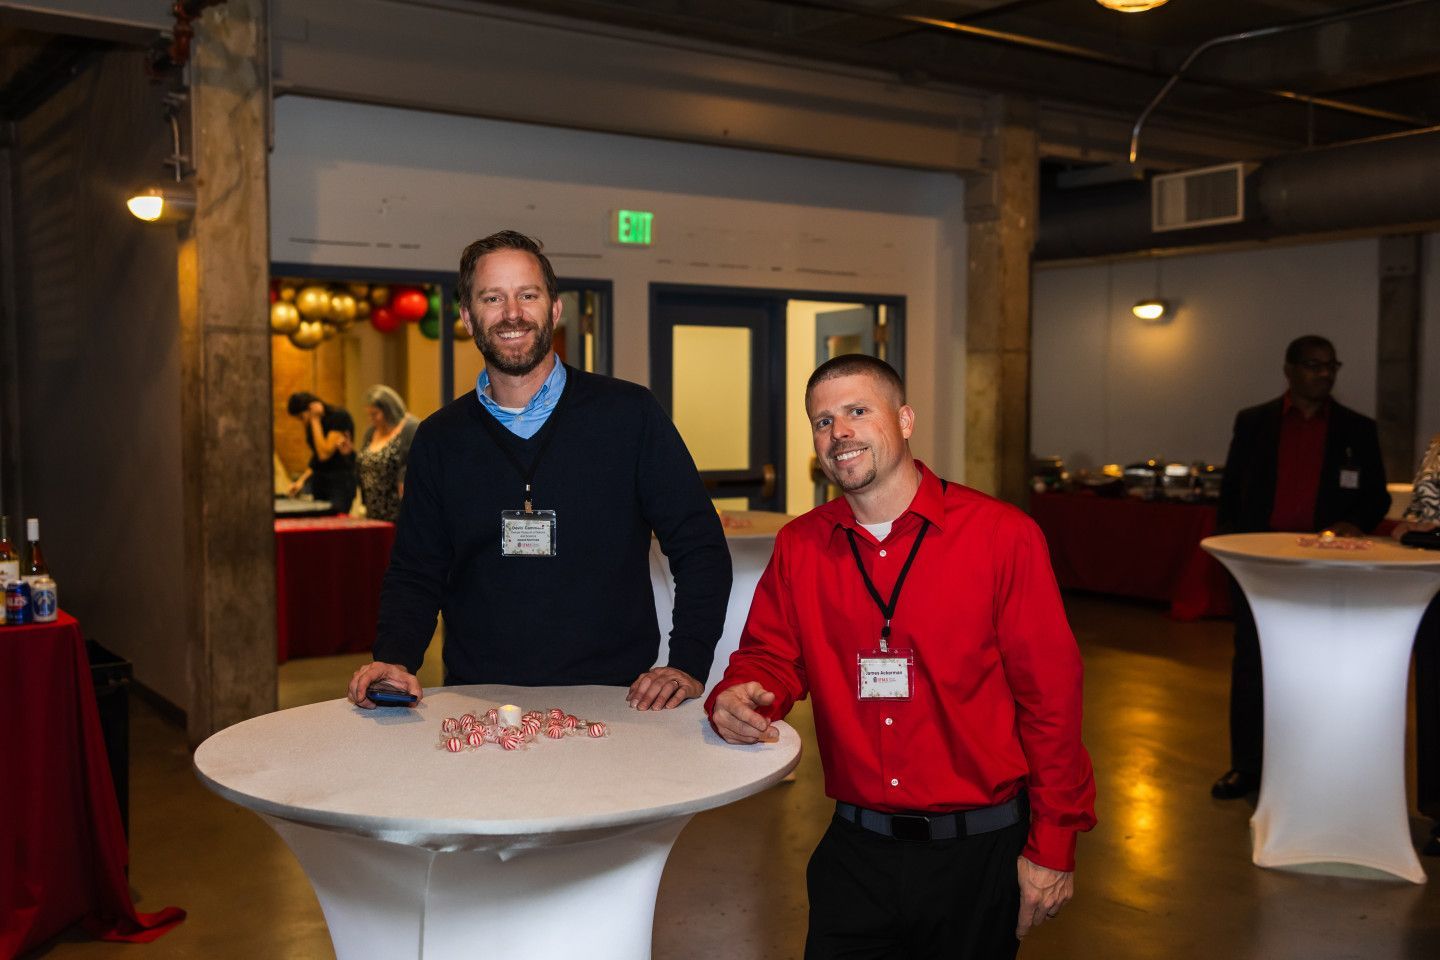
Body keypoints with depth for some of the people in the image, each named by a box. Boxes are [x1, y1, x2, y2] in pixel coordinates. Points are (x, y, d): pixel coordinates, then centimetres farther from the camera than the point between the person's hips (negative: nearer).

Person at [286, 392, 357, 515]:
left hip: (341, 481, -7)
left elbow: (324, 454, -19)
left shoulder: (339, 416, -12)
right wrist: (302, 479, 5)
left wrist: (315, 420, -14)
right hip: (319, 481, 7)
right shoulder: (311, 424, 10)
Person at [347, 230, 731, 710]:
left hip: (611, 702, -2)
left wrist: (688, 667, -7)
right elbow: (415, 575, 15)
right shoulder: (440, 438, 10)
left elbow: (700, 548, 3)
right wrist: (394, 658, -4)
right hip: (478, 704, 2)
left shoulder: (630, 414, 1)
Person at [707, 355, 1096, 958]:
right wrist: (736, 700, -19)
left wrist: (1052, 848, -8)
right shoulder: (798, 547, 2)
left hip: (977, 853, -2)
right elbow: (769, 658, 6)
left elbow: (1050, 696, -8)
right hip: (854, 849, 3)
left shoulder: (1002, 535, -10)